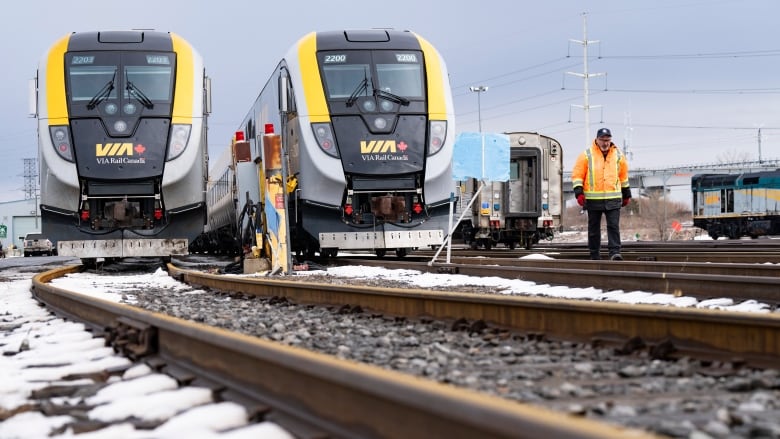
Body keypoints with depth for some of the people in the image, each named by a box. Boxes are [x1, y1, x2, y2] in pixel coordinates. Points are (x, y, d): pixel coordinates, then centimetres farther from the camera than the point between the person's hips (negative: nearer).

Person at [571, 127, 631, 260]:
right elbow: (577, 175, 2)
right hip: (593, 199, -1)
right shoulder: (586, 155, 1)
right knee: (594, 228, 7)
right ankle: (594, 255, 15)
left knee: (614, 226, -8)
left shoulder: (618, 155, 9)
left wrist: (626, 194, 22)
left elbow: (624, 176, 20)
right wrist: (579, 192, -9)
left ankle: (615, 253, -10)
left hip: (613, 199, 1)